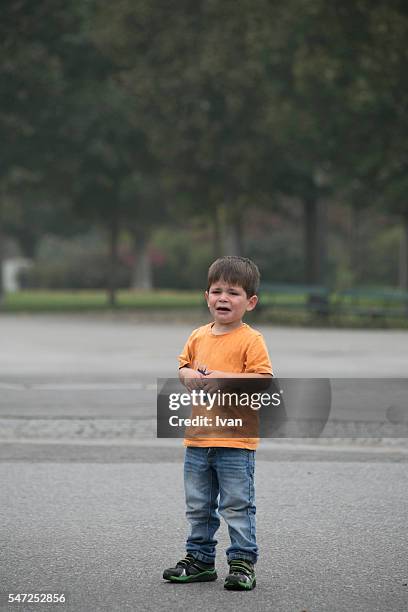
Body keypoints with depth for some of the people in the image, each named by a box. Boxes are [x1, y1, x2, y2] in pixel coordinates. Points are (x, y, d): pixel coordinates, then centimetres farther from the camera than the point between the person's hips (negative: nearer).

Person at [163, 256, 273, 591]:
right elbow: (184, 365, 21)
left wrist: (222, 378, -21)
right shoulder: (198, 337, 9)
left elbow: (263, 380, -16)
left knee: (238, 506, -1)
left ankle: (243, 562, 8)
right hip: (197, 438, 6)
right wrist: (189, 376, -2)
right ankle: (200, 559, 28)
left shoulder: (251, 340, -9)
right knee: (198, 506, 16)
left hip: (236, 440, -6)